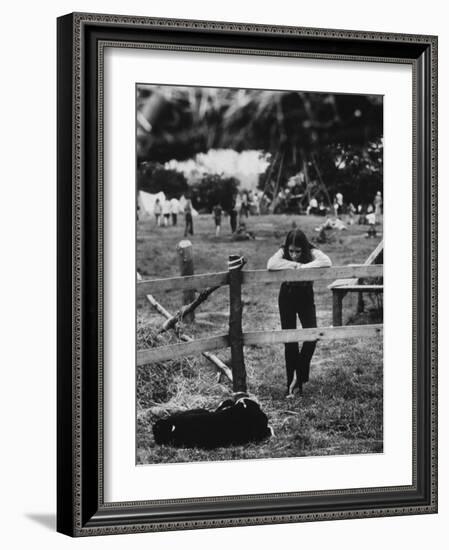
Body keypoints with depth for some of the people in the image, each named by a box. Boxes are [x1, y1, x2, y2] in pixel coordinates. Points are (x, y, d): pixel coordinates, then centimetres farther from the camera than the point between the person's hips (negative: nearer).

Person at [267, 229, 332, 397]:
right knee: (290, 341, 1)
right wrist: (295, 265, -34)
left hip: (306, 297, 0)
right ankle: (292, 383, 9)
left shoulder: (311, 253, -19)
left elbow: (327, 262, -39)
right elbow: (270, 265, -39)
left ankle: (299, 376, 3)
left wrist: (303, 266, -37)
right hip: (287, 297, 0)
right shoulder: (283, 253, -19)